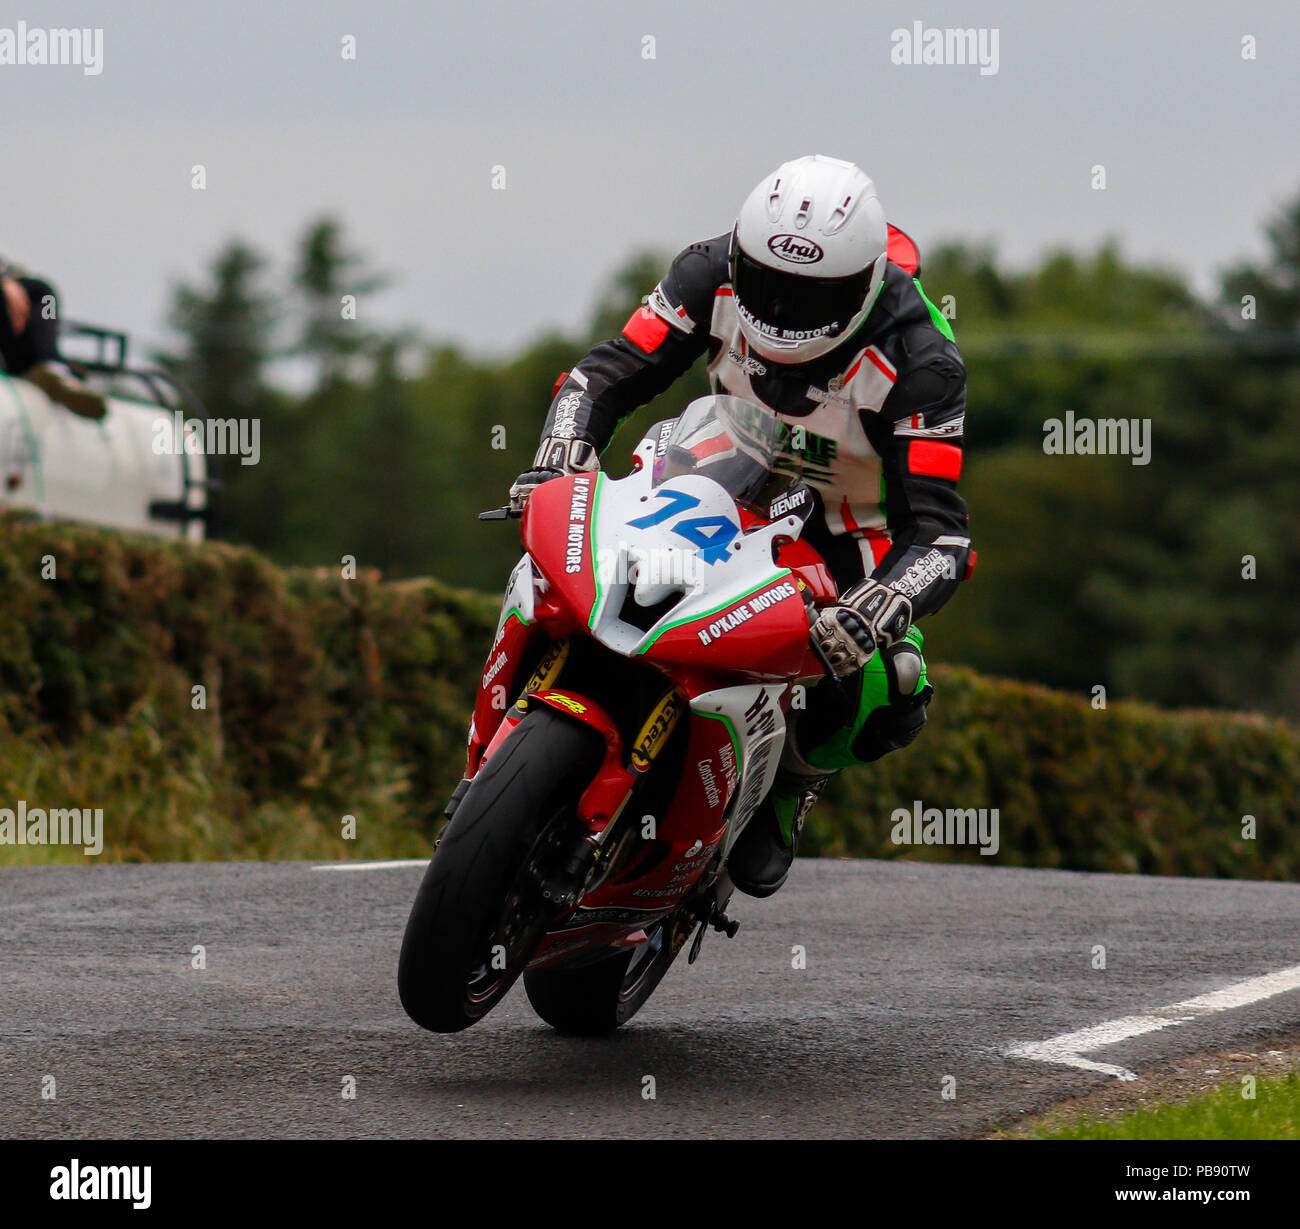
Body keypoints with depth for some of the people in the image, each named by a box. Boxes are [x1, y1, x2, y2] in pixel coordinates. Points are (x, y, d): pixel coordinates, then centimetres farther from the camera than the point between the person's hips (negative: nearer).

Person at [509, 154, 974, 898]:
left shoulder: (918, 361, -31)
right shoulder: (717, 274, -22)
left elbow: (939, 535, -34)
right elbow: (606, 376, -14)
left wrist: (876, 611, -54)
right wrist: (558, 467, -34)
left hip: (850, 523, -3)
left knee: (886, 699, -26)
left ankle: (791, 786, 8)